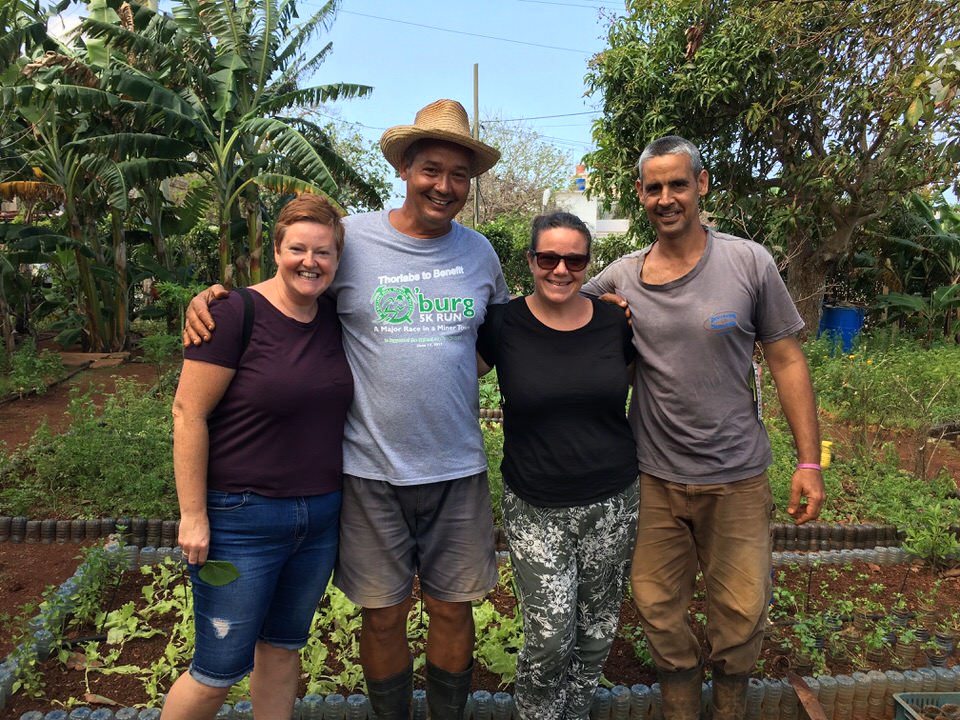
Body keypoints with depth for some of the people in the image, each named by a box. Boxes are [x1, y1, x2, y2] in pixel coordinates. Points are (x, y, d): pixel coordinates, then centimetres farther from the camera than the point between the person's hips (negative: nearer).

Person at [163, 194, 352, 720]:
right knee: (219, 671, 8)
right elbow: (189, 413, -15)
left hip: (321, 517, 6)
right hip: (242, 518, -5)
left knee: (284, 647, 21)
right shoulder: (236, 313, -15)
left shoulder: (335, 318, 1)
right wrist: (193, 515, -14)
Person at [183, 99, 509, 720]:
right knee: (384, 616, 13)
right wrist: (208, 299, -12)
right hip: (372, 468, -2)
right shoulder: (349, 239, -7)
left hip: (459, 468, 3)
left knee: (453, 609, 17)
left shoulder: (480, 252, 4)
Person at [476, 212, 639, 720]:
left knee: (596, 632, 15)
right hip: (535, 508, -2)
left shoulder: (614, 323, -1)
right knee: (550, 636, -3)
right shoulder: (503, 325, -7)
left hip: (612, 503, 3)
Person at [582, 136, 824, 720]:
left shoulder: (749, 263, -6)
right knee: (659, 610, 14)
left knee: (742, 612, 13)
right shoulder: (618, 279, -2)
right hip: (655, 477, 1)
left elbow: (787, 362, -2)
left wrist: (809, 462, -3)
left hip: (737, 478, -1)